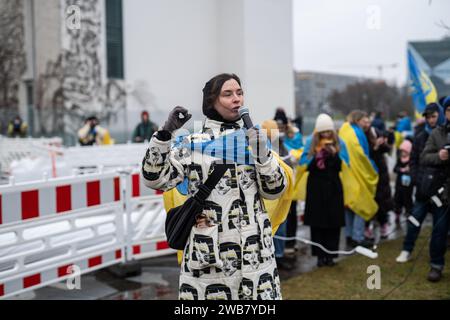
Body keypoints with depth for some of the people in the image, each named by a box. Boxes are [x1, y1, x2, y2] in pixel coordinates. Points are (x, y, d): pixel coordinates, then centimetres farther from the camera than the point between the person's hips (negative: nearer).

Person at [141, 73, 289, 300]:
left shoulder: (254, 138, 8)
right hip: (206, 251, -2)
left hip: (254, 249, 2)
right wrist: (165, 134, -12)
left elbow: (275, 190, 3)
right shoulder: (192, 143, 2)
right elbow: (155, 179, -4)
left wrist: (263, 154, -12)